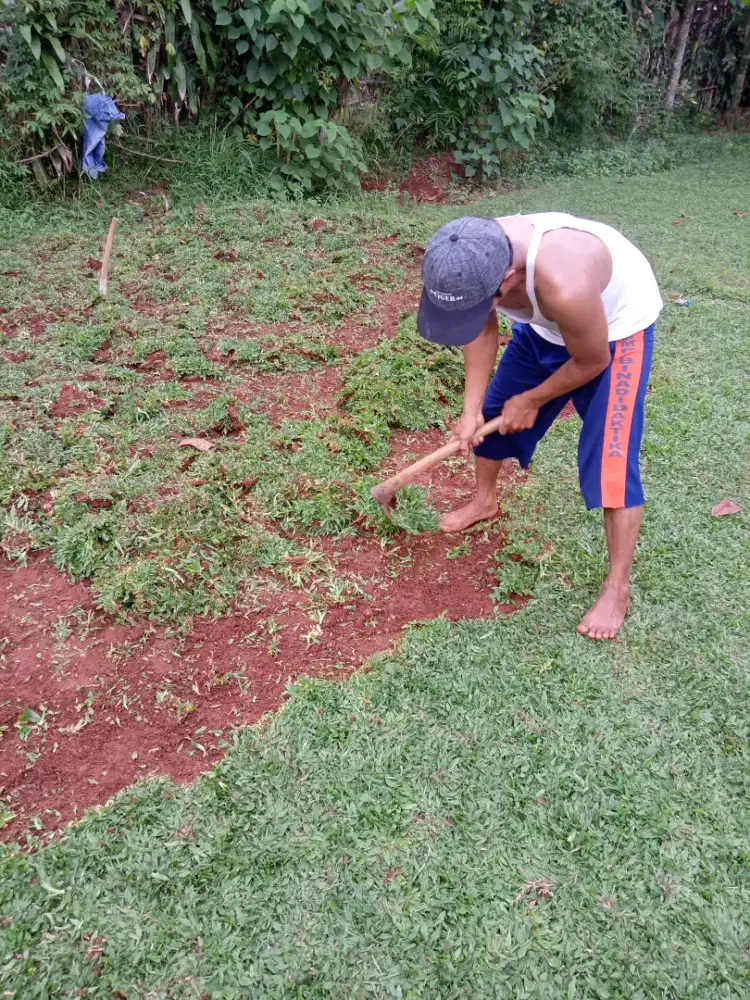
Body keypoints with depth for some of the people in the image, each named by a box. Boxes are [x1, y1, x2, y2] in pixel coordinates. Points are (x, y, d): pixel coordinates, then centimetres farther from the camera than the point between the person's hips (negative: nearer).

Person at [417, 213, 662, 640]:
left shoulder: (565, 286, -46)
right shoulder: (470, 263, -27)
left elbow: (592, 362, -26)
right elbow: (482, 333, -8)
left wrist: (531, 401, -12)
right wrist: (472, 408, -13)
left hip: (617, 326, -6)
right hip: (546, 325, 6)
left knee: (610, 459, -14)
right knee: (492, 412, 14)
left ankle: (618, 587, 1)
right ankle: (485, 501, 41)